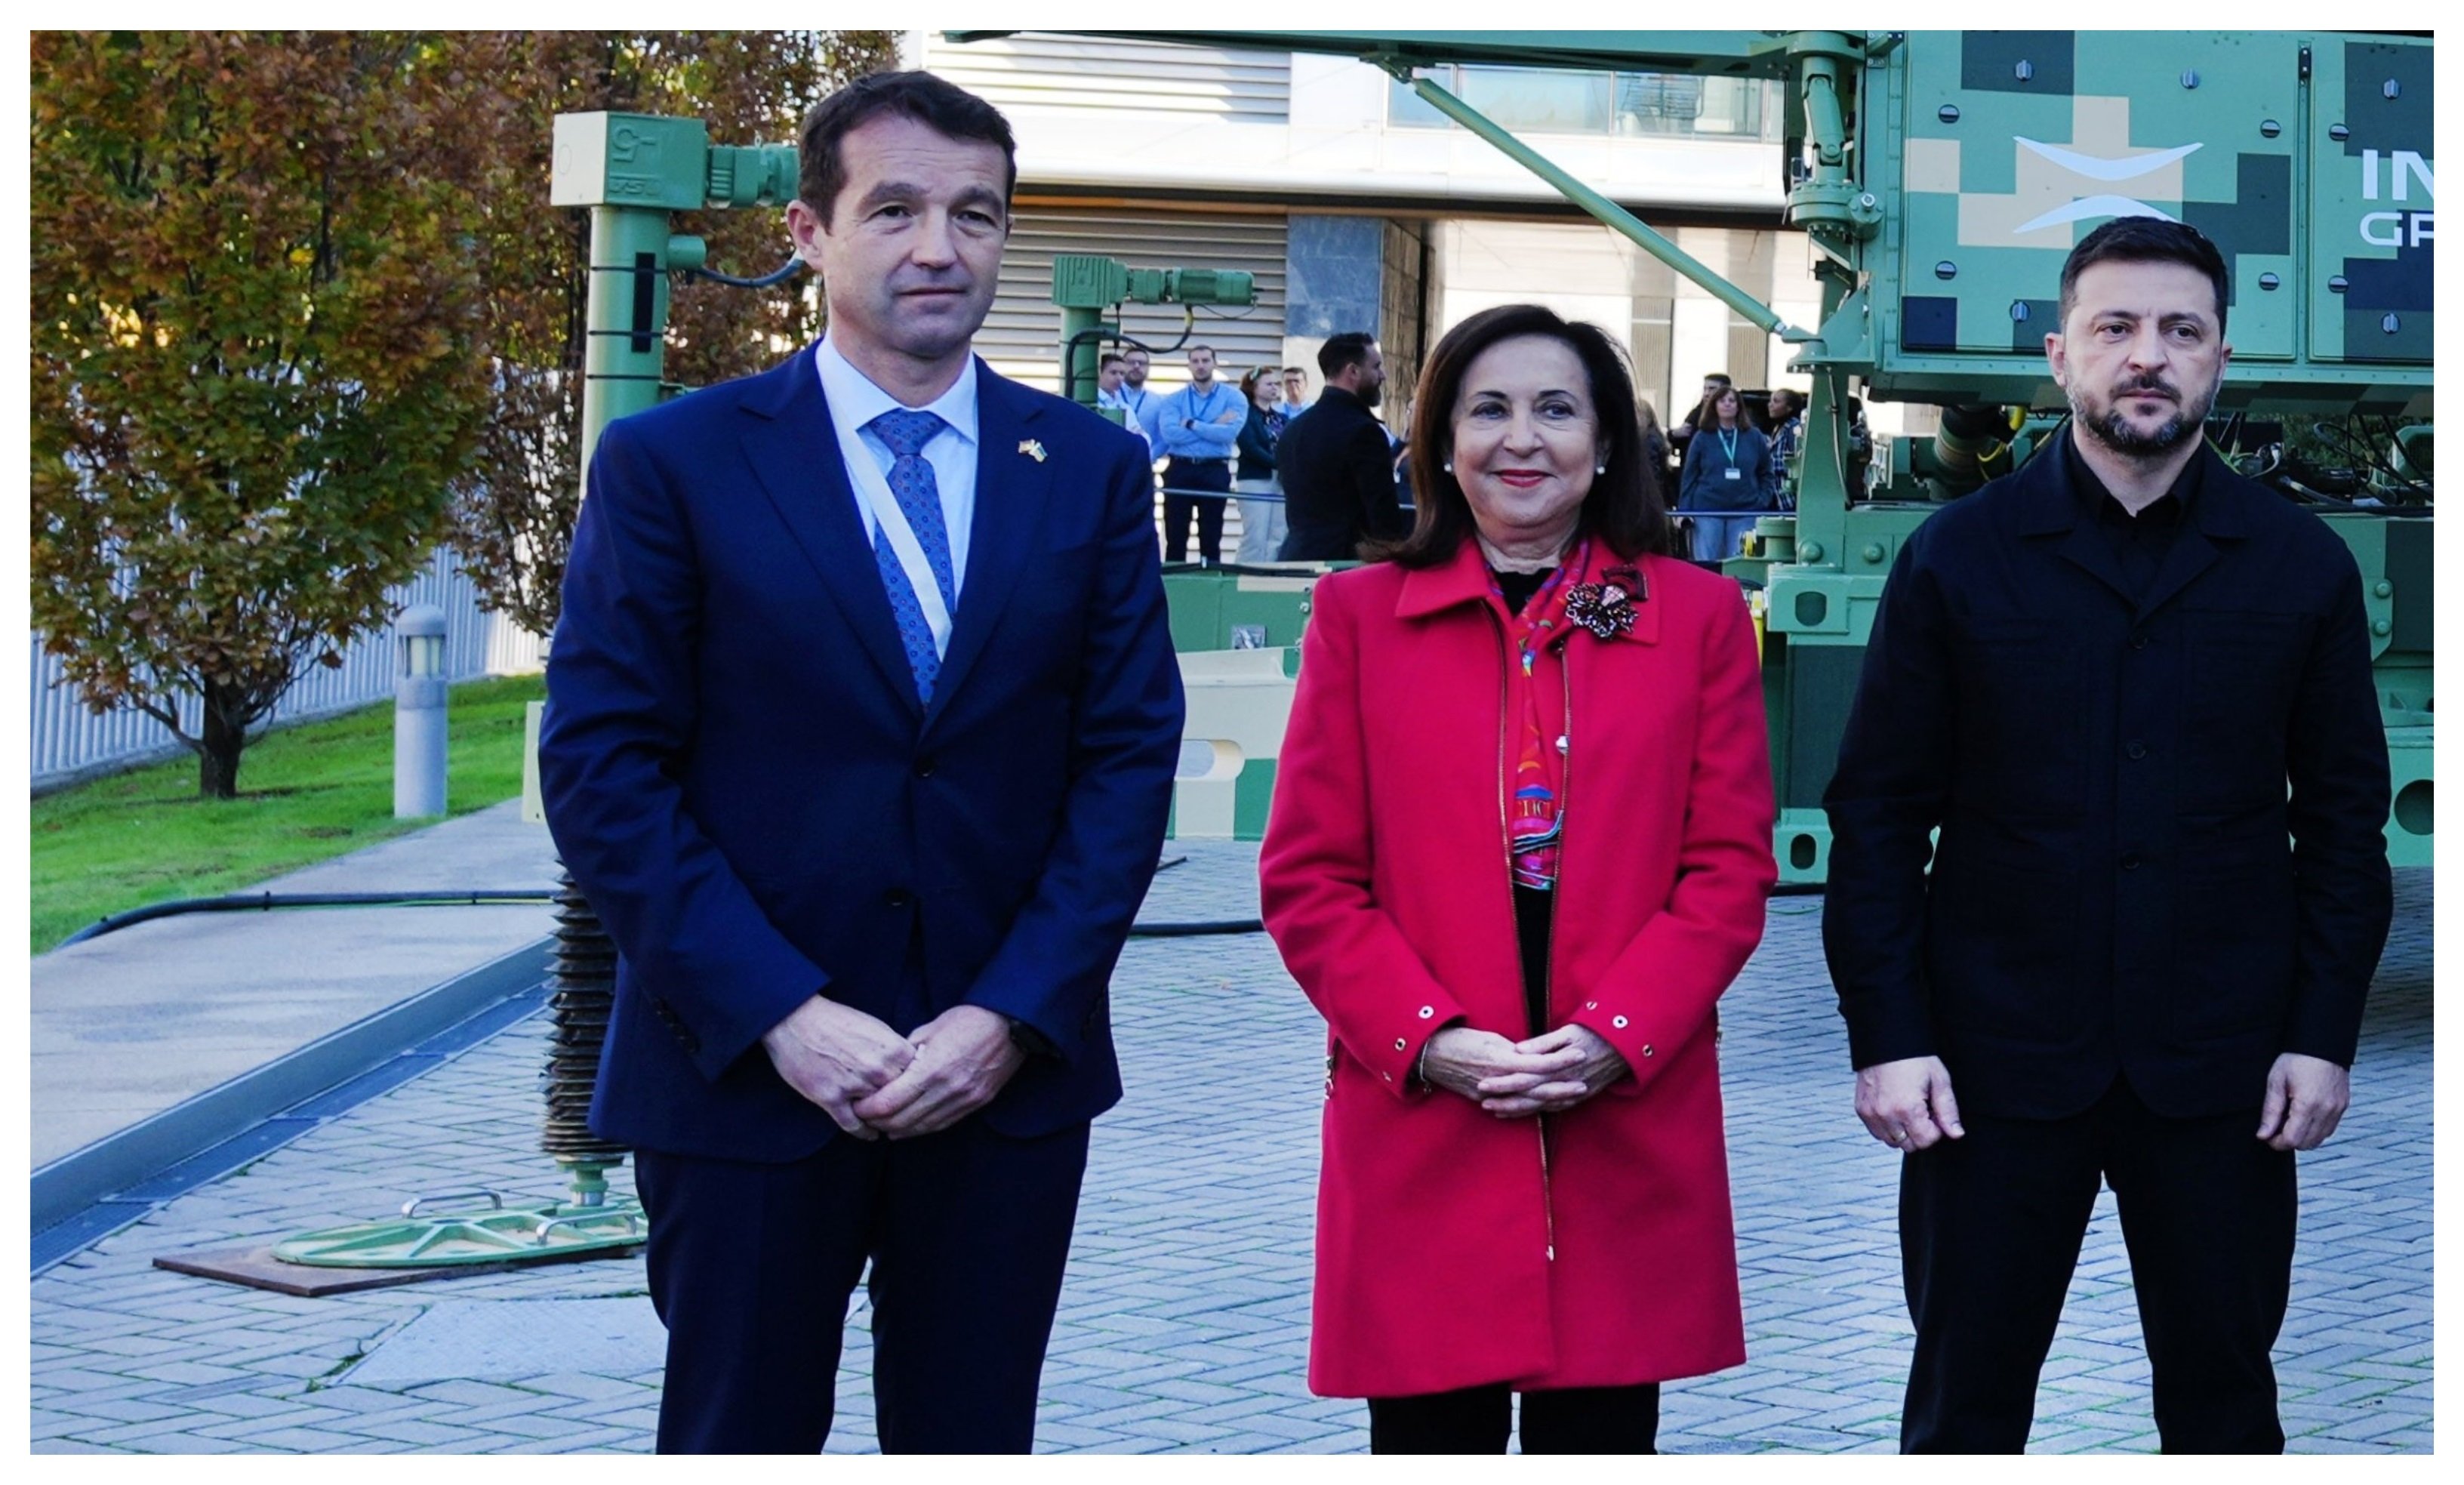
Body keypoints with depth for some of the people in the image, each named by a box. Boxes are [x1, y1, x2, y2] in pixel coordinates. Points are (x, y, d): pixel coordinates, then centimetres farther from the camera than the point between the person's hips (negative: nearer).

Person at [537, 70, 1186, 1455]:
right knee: (740, 1440, 7)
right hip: (749, 1075, -2)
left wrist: (1012, 1016, -9)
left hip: (1009, 1071, 2)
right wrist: (779, 1014, -14)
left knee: (972, 1442, 10)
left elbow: (1131, 756, 2)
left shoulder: (1091, 470, 6)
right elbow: (602, 770, -6)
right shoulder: (672, 462, -2)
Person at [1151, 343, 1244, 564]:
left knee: (1211, 537, 3)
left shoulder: (1233, 398, 4)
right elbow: (1169, 433, -11)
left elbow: (1230, 432, -13)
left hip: (1214, 471, -1)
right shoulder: (1173, 400, 7)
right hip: (1180, 470, 1)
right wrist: (1213, 427, -9)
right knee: (1175, 536, 1)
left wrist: (1192, 425, -8)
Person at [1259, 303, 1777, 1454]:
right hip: (1418, 1134, 0)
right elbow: (1306, 879, 3)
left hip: (1629, 1133, 1)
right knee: (1429, 1439, 5)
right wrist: (1426, 1039, -11)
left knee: (1601, 1439, 7)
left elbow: (1731, 869, 3)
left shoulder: (1697, 615, 7)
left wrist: (1616, 1036, -11)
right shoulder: (1360, 614, 6)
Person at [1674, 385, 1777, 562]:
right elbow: (1689, 476, 4)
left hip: (1745, 512, 1)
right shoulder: (1703, 438, 5)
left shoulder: (1754, 437, 7)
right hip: (1708, 511, -1)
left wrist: (1763, 501, -1)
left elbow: (1766, 473, 12)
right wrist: (1684, 510, -3)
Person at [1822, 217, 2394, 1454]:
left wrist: (2324, 1033, -2)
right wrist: (1886, 1036, -7)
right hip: (1997, 1061, -1)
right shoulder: (1958, 557, 0)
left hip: (2218, 1070, 1)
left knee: (2223, 1399, 10)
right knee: (1965, 1402, 7)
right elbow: (1878, 812, 0)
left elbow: (2344, 817, 6)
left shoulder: (2301, 566, 3)